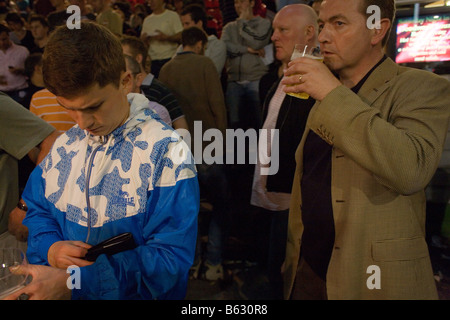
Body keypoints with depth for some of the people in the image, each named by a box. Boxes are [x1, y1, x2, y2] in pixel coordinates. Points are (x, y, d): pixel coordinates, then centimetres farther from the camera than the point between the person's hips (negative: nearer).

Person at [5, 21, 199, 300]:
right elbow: (38, 211, 15)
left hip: (134, 294, -3)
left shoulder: (167, 153, -13)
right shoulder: (65, 146, 5)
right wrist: (49, 247, -7)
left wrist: (72, 282, -22)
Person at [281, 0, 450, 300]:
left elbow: (412, 169, -27)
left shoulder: (422, 88, -9)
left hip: (374, 276, -5)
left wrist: (334, 95, -24)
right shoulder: (324, 95, 11)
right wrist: (293, 259, 13)